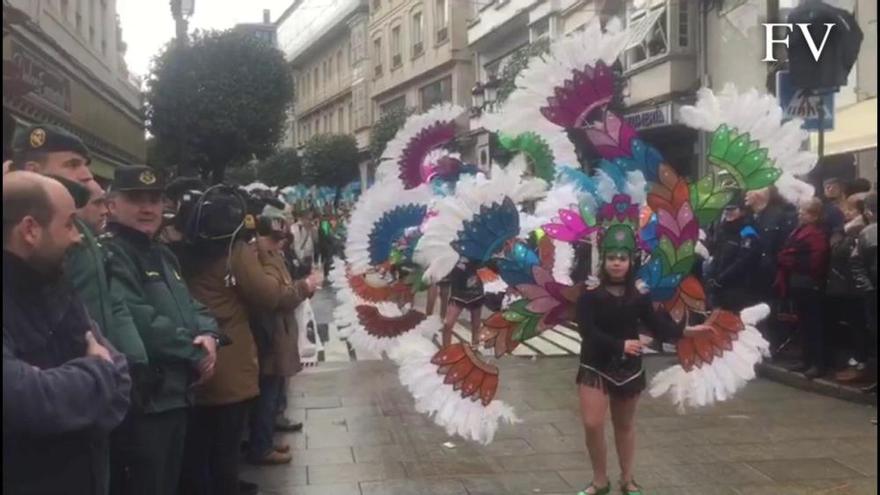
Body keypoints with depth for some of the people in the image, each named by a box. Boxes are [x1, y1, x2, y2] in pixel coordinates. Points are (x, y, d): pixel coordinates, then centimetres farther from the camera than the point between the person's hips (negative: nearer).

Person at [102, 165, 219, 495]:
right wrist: (195, 352, -14)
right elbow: (138, 321, -24)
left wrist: (208, 335, -6)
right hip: (139, 403, -9)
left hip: (175, 395, 9)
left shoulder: (163, 254, 18)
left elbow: (189, 305, 18)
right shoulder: (108, 254, -14)